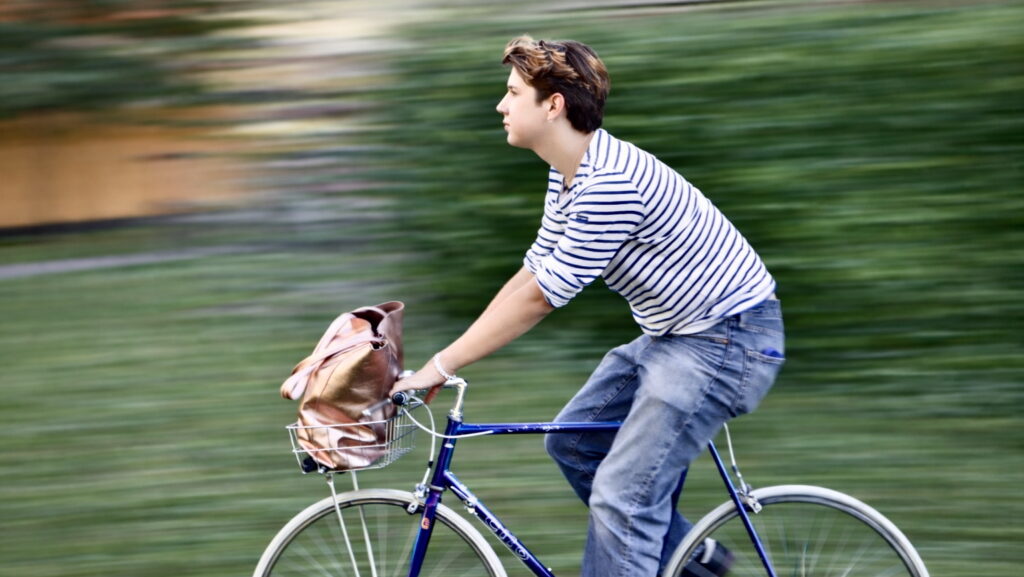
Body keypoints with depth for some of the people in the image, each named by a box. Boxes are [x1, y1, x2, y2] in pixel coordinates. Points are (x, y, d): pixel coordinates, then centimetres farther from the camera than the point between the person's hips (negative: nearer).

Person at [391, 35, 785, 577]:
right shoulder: (567, 175, 7)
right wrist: (444, 360, 6)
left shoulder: (610, 182, -26)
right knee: (570, 441, 13)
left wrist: (439, 367, -18)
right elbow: (529, 276, 11)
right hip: (674, 331, 10)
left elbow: (538, 298, -23)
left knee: (620, 496, -13)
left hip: (727, 335, -10)